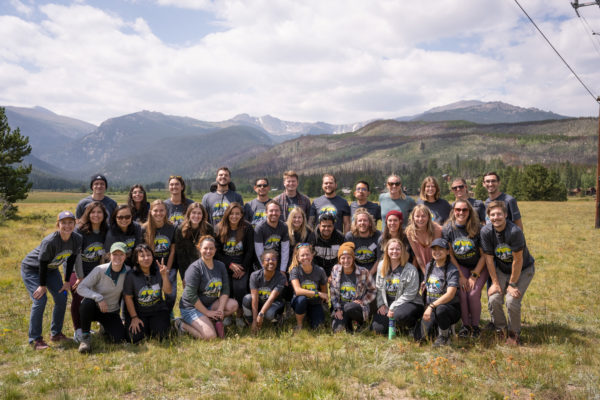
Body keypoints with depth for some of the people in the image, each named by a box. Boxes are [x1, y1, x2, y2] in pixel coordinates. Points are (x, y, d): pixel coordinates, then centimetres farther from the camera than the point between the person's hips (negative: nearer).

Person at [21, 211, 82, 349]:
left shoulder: (77, 239, -17)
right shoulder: (50, 241, -35)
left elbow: (71, 260, -5)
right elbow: (43, 263, -25)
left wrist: (67, 282, -2)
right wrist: (42, 285, -18)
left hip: (51, 269, 6)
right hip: (31, 268, -6)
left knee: (62, 298, 1)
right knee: (40, 300, -17)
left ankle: (56, 333, 16)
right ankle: (35, 339, -7)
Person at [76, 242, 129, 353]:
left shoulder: (128, 272, -8)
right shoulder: (100, 270, -17)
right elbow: (80, 288, -21)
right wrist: (98, 297, -36)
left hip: (111, 312, 2)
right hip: (95, 308, -2)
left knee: (120, 339, -18)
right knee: (88, 302, -37)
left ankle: (106, 329, 19)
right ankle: (85, 337, -17)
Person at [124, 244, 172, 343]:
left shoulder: (158, 270, -9)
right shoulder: (131, 275, -14)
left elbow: (168, 291, -13)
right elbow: (128, 297, -6)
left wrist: (164, 276, -29)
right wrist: (134, 318, -6)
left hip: (158, 310, 1)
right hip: (139, 311, 0)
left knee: (161, 335, -18)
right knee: (136, 337, -15)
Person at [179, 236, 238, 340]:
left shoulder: (220, 266, 5)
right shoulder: (195, 268, -15)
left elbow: (225, 289, 2)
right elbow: (191, 295, -19)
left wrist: (220, 309, -13)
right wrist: (207, 312, -16)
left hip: (211, 304, 7)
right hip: (191, 307, -6)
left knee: (233, 305, -16)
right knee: (210, 336, -22)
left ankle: (210, 321, -7)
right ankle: (184, 325, 0)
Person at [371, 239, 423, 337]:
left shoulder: (411, 269, -12)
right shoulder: (381, 265, 4)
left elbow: (409, 294, -14)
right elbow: (379, 287, 9)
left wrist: (393, 308, -16)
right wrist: (381, 304, -3)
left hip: (409, 302, -5)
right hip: (387, 303, 5)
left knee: (400, 315, -38)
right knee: (377, 328, -12)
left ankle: (414, 325, -3)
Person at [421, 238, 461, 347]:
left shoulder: (452, 269, -10)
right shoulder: (429, 266, 10)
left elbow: (450, 294, -21)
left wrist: (432, 306, -28)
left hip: (450, 307, -5)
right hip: (431, 308, 5)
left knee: (440, 309, -39)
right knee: (428, 331, -19)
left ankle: (444, 337, -12)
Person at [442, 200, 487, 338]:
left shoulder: (478, 229, -16)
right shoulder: (448, 229, -11)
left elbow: (483, 255, -10)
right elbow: (450, 255, -5)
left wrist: (474, 276, -13)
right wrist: (461, 276, -10)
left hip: (479, 267, -1)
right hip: (460, 266, 1)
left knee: (473, 293, -19)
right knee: (462, 291, -21)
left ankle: (475, 325, 3)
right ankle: (465, 325, -1)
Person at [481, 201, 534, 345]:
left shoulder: (515, 231, -29)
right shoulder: (486, 231, -17)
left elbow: (518, 260, -22)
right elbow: (489, 258, -9)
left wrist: (512, 284, -16)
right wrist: (495, 282, -9)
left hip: (523, 269, -3)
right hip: (501, 269, 3)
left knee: (512, 301, -18)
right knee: (494, 299, -14)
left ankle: (514, 333, 8)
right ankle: (500, 330, 11)